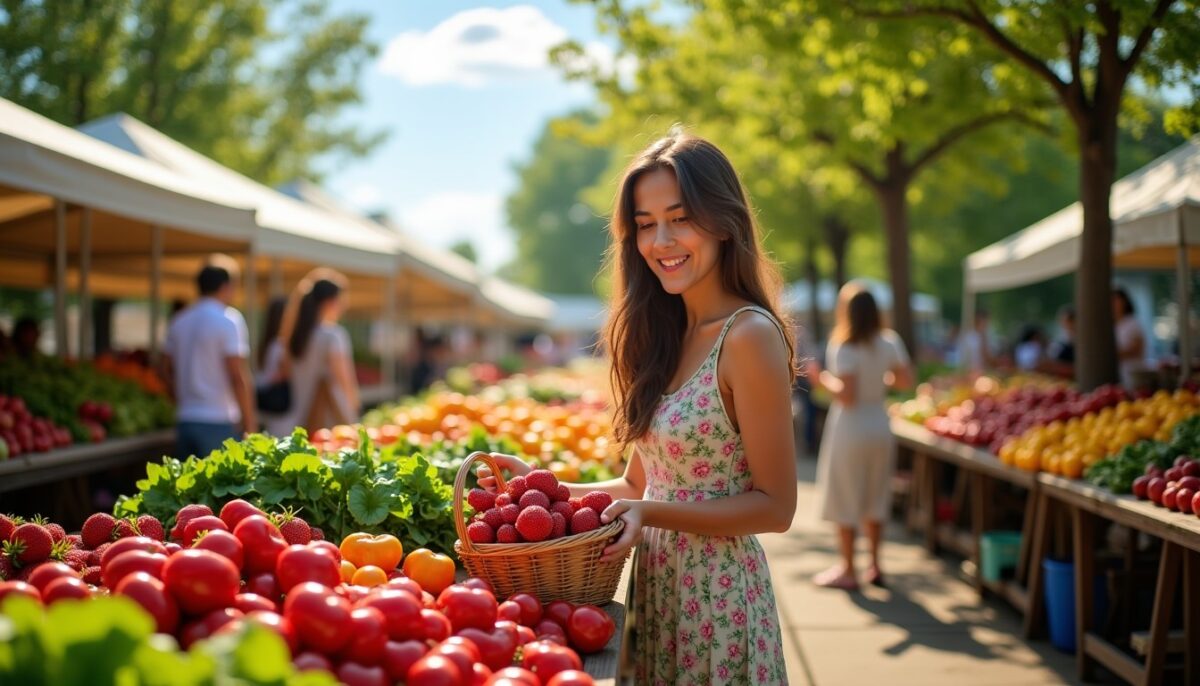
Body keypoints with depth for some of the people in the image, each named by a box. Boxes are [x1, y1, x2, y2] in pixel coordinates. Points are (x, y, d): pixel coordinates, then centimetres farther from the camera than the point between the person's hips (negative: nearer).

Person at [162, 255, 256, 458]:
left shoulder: (179, 321, 11)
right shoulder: (228, 319, -10)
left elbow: (167, 371, 16)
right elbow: (238, 377, -14)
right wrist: (250, 423, -10)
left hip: (185, 418, 7)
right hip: (219, 422, -7)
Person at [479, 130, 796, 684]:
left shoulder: (749, 336, -15)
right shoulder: (666, 335, 8)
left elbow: (774, 507, -14)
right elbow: (640, 485, 12)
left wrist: (653, 513, -23)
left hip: (716, 595, -7)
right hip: (655, 590, 7)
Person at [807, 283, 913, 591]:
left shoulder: (844, 348, -17)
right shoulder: (889, 342, 0)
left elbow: (846, 394, -22)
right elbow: (905, 379, 6)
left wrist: (821, 378, -8)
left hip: (850, 428, -6)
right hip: (879, 425, 6)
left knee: (844, 501, 5)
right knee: (874, 499, 16)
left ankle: (847, 570, 11)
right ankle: (874, 566, 22)